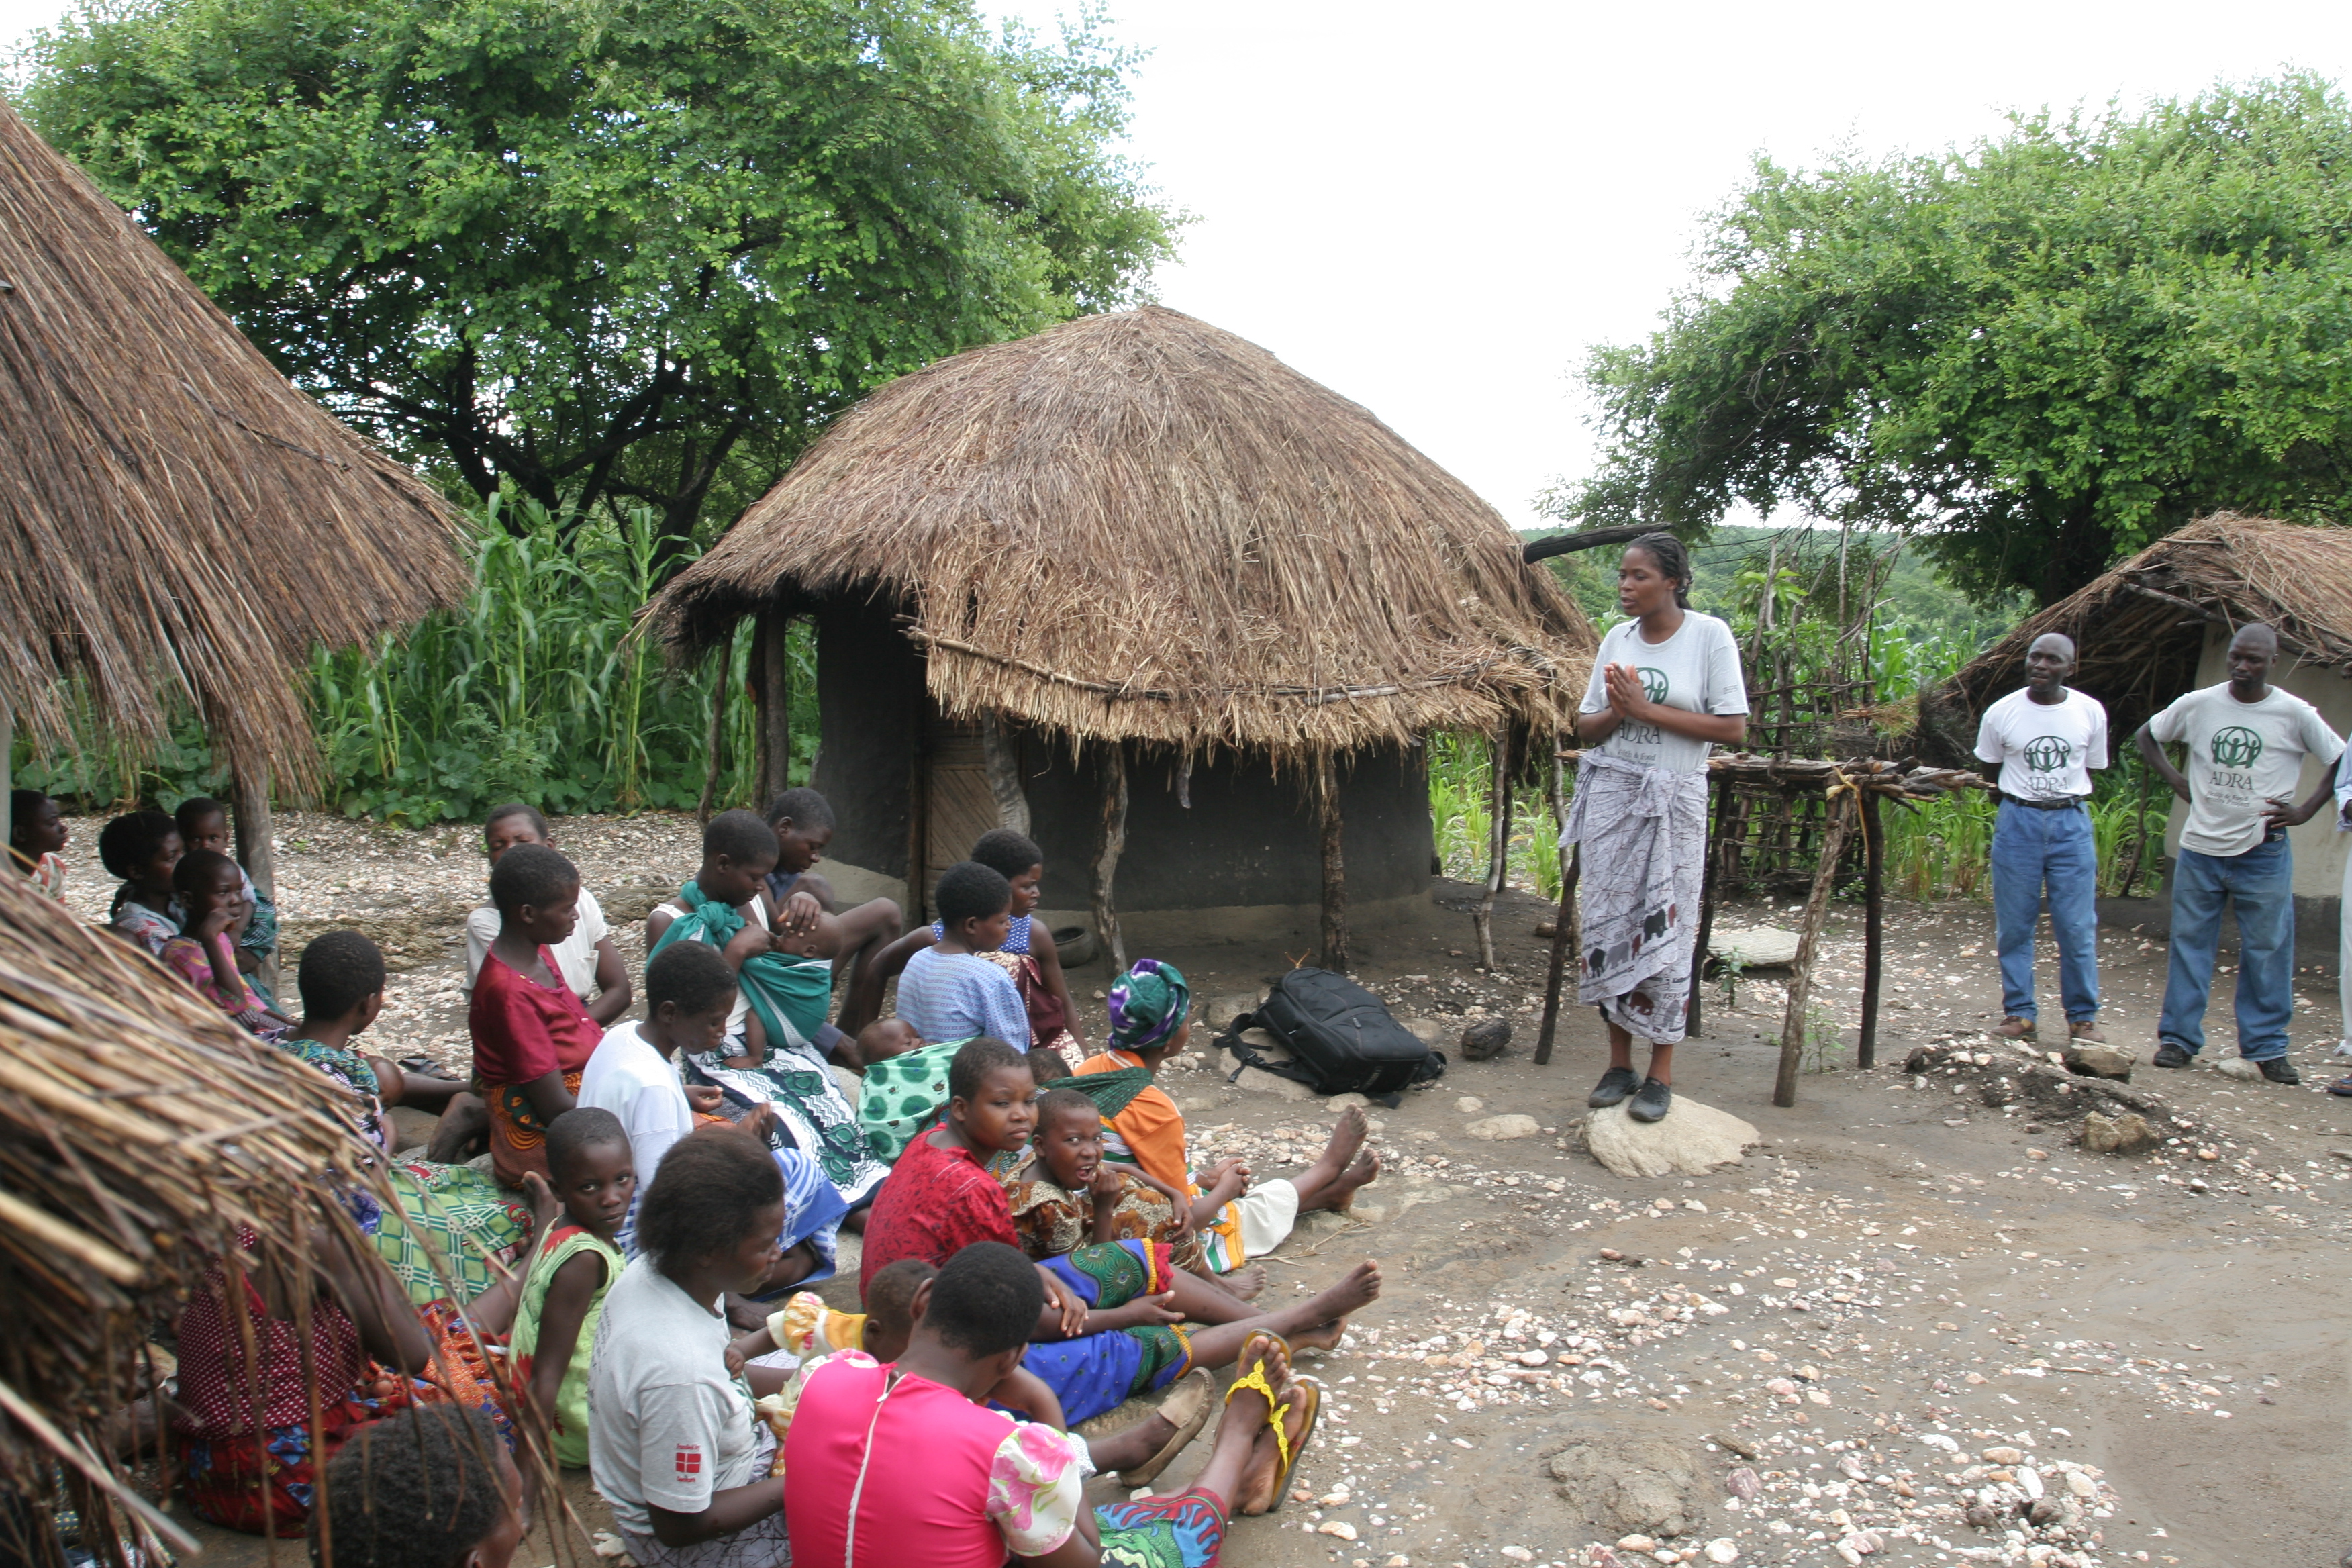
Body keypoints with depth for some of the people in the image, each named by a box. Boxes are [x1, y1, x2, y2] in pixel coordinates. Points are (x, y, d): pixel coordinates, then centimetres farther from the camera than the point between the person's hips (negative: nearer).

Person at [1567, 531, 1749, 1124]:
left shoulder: (1710, 635, -6)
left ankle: (1661, 1075, 8)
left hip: (1673, 798, -4)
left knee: (1664, 930, -2)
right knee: (1608, 923, 5)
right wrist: (1616, 711, -11)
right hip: (1610, 792, 5)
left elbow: (1733, 727, -11)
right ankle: (1619, 1064, 16)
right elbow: (1587, 729, 11)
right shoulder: (1618, 640, 7)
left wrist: (1646, 709, -15)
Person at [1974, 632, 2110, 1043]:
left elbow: (2090, 768, 12)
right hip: (2018, 823, 0)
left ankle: (2083, 1017, 12)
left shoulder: (2090, 712, -1)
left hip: (2072, 823, 0)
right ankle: (2019, 1013, 12)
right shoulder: (2002, 713, -3)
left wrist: (2065, 802, 7)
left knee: (2078, 928, 1)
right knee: (2014, 927, 3)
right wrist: (2017, 804, 8)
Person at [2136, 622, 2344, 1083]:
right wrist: (2177, 782, 3)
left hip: (2264, 853, -1)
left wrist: (2305, 811, -4)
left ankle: (2267, 1047, 13)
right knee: (2189, 944, 7)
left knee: (2268, 950, 3)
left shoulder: (2295, 714, -5)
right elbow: (2146, 736, 14)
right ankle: (2178, 1039, 15)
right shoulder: (2199, 704, -1)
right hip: (2200, 849, 1)